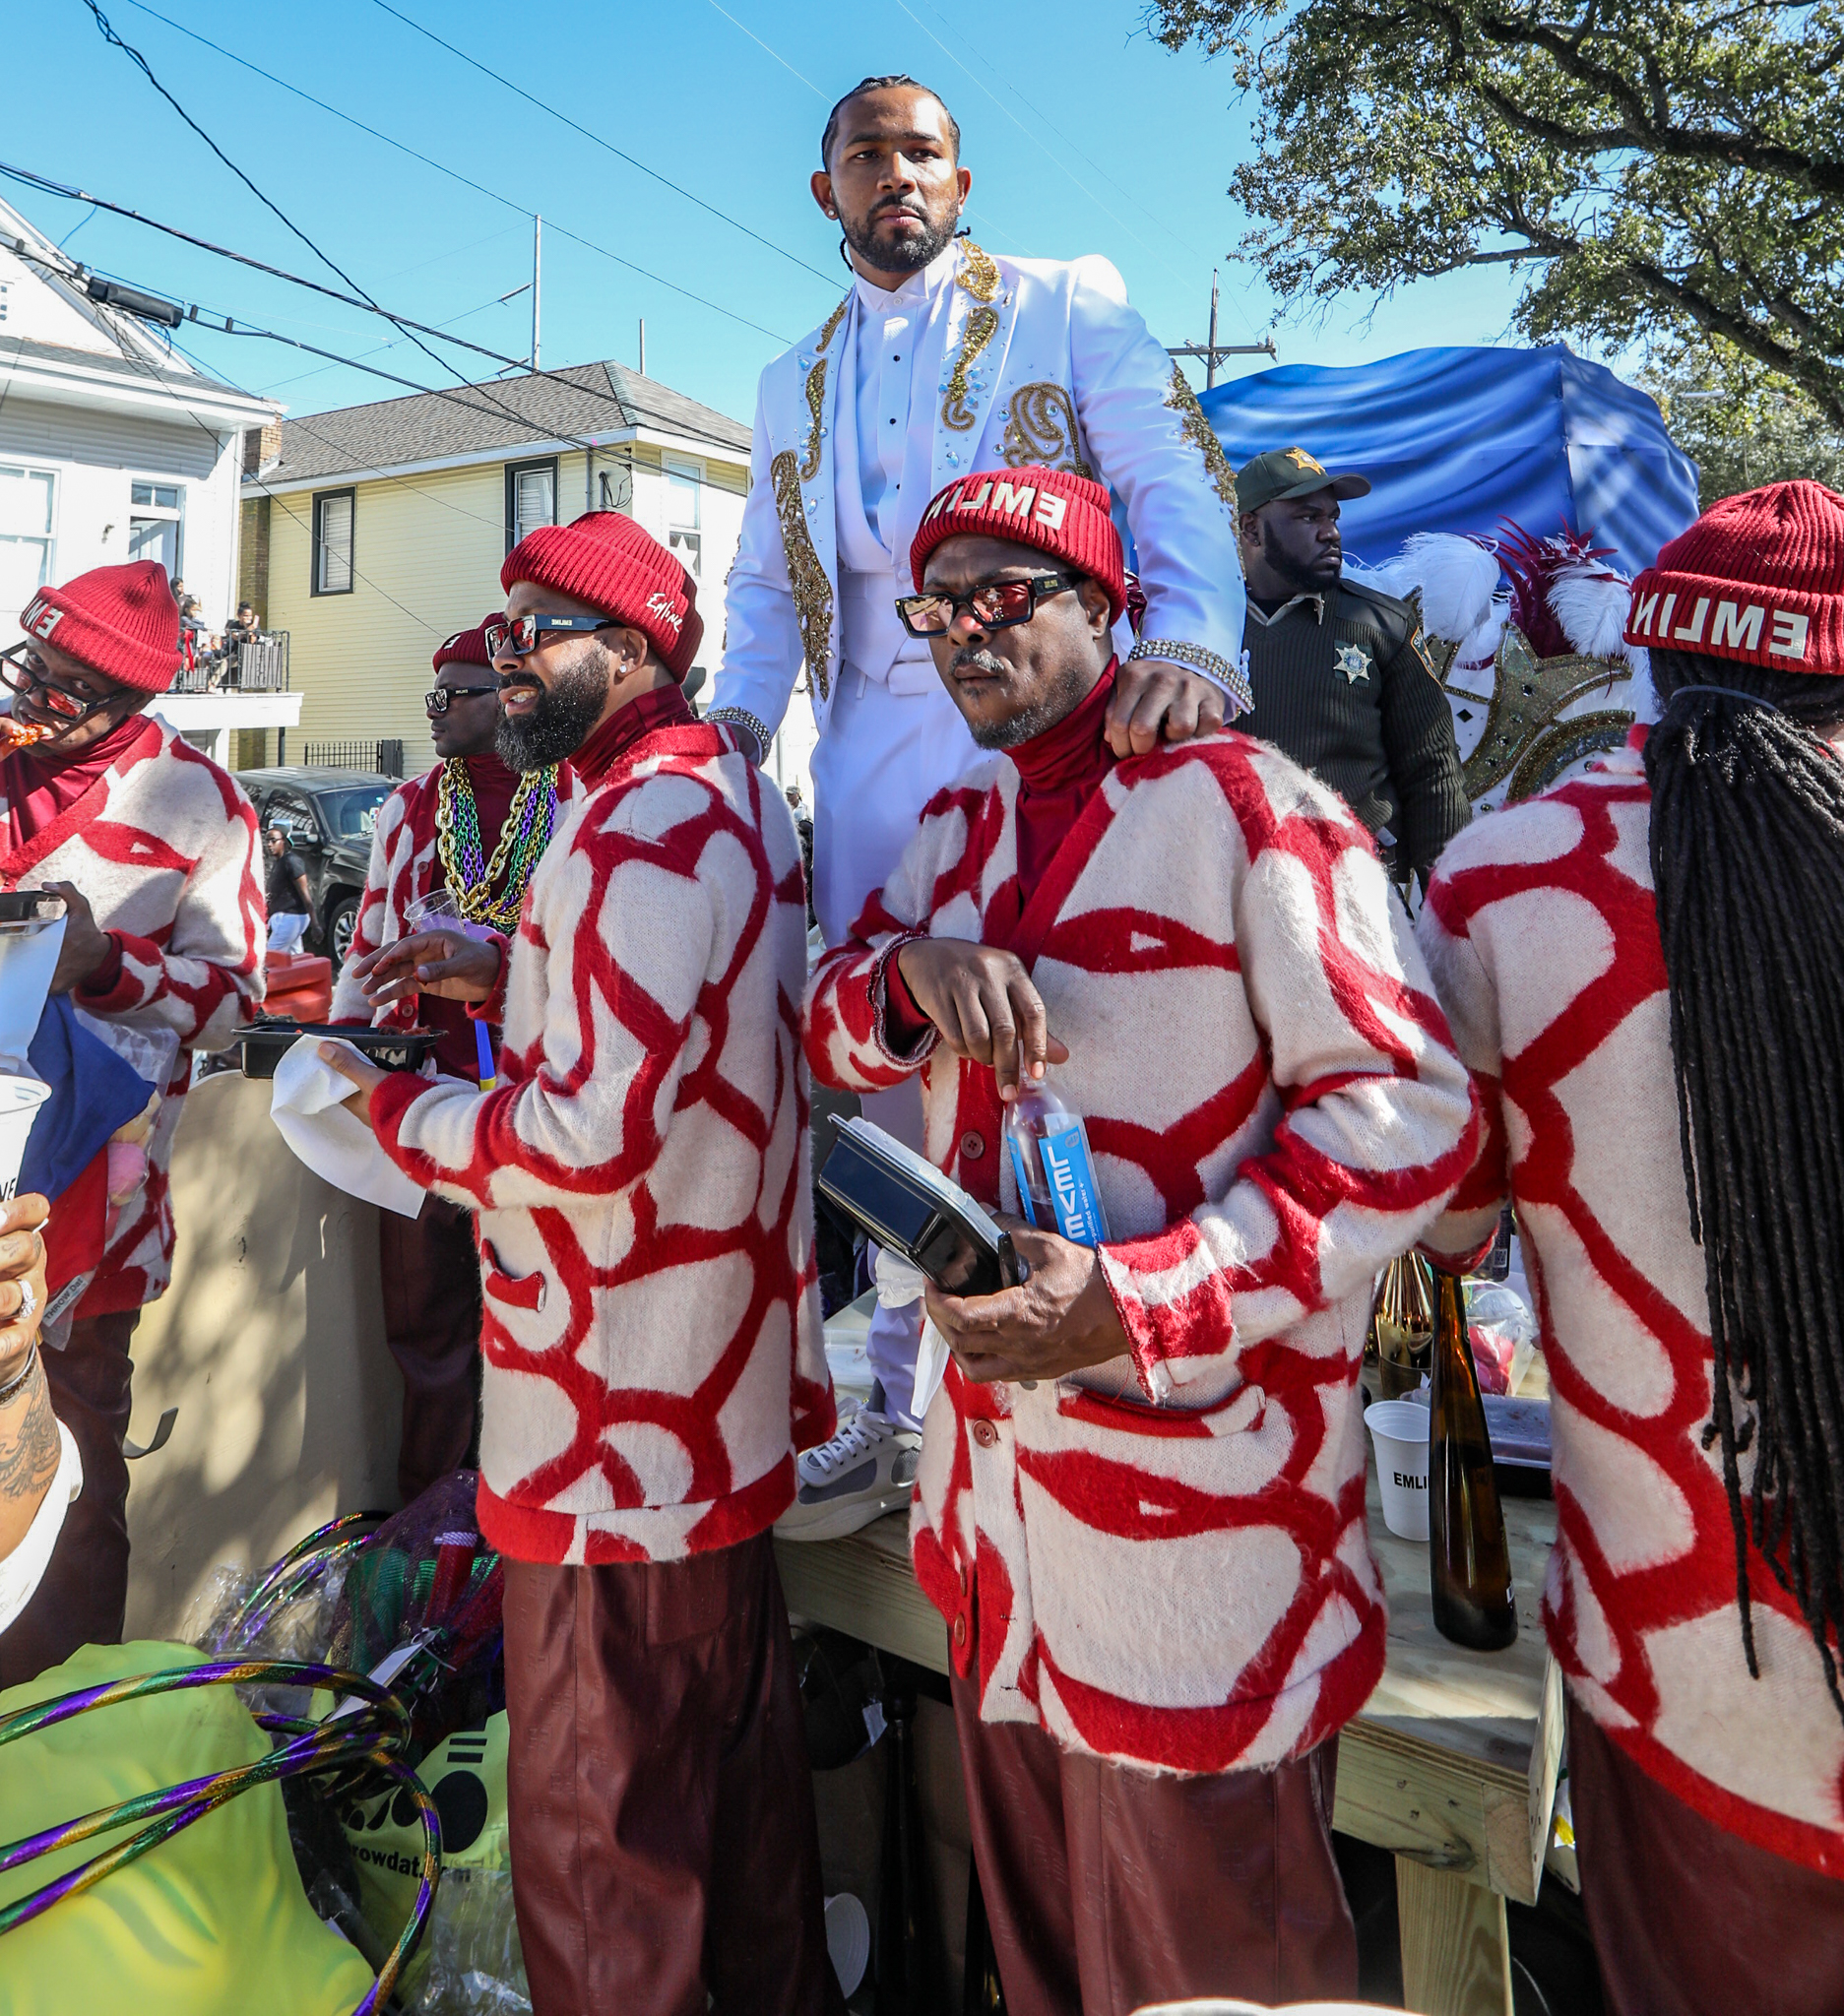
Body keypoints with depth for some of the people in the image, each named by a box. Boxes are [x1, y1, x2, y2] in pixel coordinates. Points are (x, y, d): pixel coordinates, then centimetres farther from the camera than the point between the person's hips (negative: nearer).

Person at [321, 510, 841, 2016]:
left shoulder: (639, 834, -21)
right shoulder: (733, 789, 11)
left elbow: (596, 1137, -27)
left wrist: (400, 1112, -12)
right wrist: (509, 970, 10)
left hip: (614, 1419, -10)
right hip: (730, 1383, 10)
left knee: (599, 1822, 8)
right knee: (737, 1731, 25)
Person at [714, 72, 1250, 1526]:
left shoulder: (1066, 303, 9)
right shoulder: (796, 381, 24)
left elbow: (1176, 474, -4)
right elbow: (766, 580, 23)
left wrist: (1192, 637, -24)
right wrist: (737, 711, 3)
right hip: (871, 758, 5)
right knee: (892, 1077, 7)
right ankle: (903, 1408, 21)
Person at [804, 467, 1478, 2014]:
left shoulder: (1236, 800, -12)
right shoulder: (957, 830, 11)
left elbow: (1407, 1111, -16)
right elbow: (830, 1032, 10)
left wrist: (1137, 1300, -25)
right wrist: (914, 968, -13)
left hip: (1196, 1480, -6)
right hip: (998, 1469, 7)